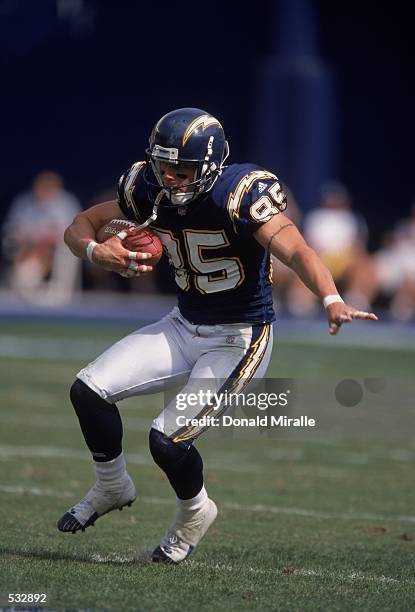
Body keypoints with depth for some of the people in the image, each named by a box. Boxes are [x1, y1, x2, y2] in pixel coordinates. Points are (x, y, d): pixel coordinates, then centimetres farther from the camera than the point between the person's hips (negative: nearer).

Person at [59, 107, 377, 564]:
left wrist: (332, 301, -56)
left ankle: (194, 513, 18)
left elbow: (295, 250, -38)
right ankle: (112, 488, 20)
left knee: (168, 440, -16)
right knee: (89, 390, -7)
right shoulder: (149, 189, -6)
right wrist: (96, 251, -21)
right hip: (184, 326, 6)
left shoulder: (240, 194, -25)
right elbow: (79, 228, 3)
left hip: (239, 339, -6)